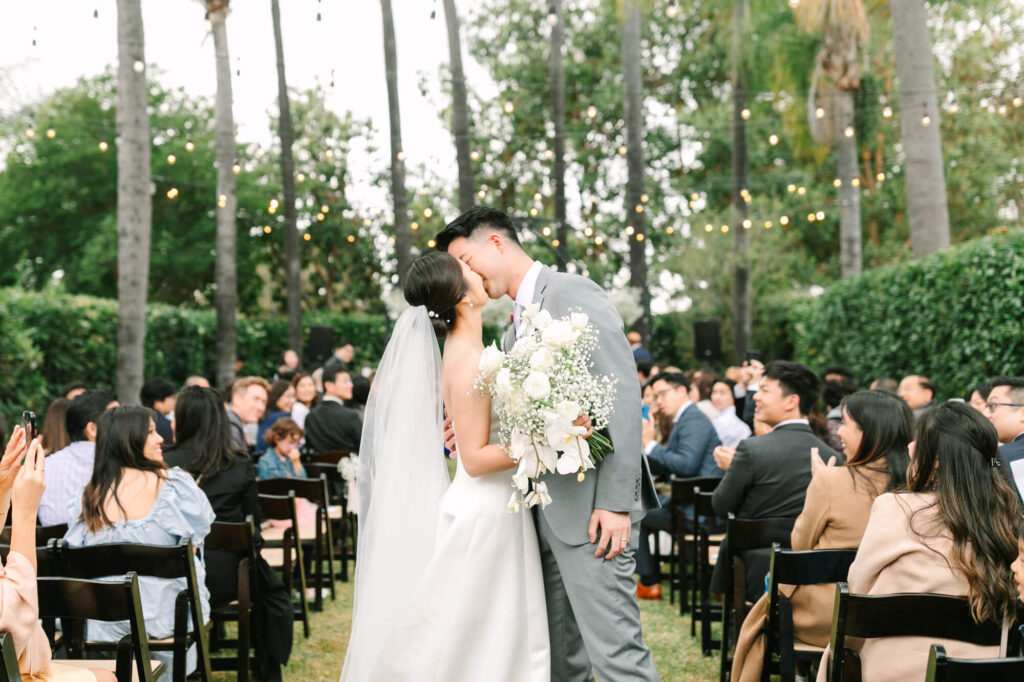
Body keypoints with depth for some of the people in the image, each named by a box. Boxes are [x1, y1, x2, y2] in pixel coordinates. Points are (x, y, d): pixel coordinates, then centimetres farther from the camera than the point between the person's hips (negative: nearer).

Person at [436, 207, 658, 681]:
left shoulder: (574, 294, -7)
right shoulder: (514, 331, 20)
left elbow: (622, 393, -15)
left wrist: (616, 503, -20)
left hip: (592, 506, -8)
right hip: (544, 512, 9)